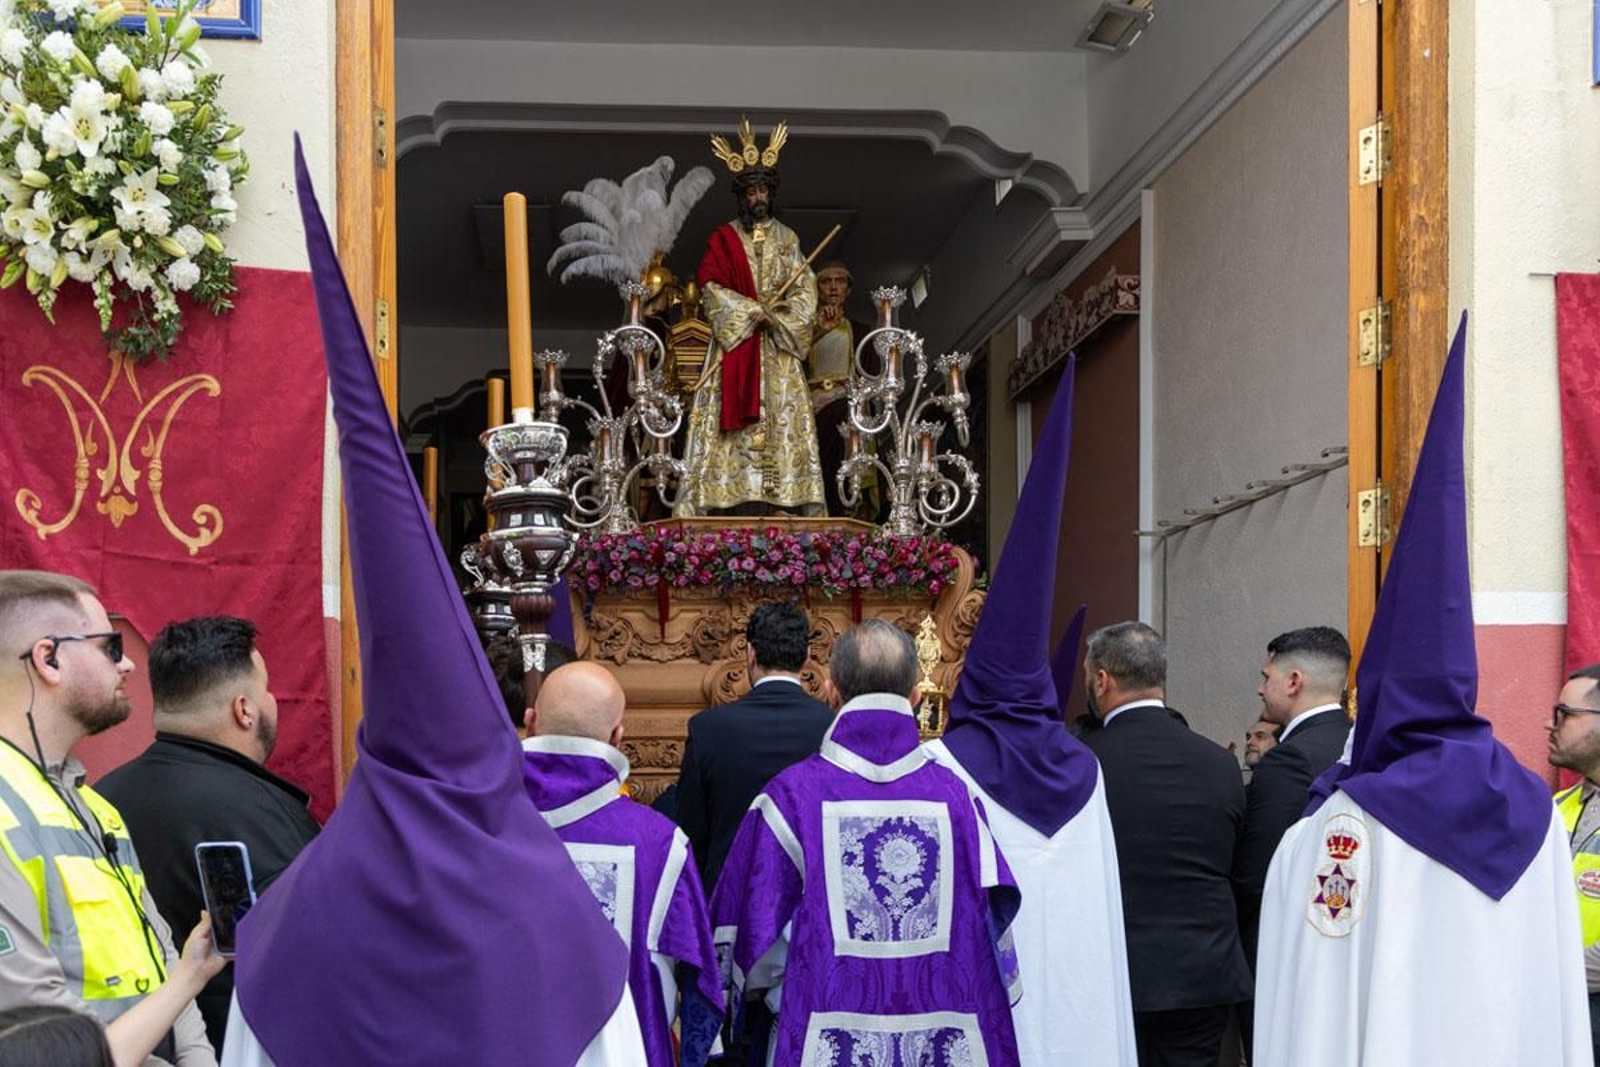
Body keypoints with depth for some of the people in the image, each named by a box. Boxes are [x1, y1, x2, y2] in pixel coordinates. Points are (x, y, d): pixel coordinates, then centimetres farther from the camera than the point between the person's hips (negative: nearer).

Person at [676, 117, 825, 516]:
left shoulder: (787, 238, 12)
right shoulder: (724, 237, 6)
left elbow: (804, 289, 6)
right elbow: (710, 285, -5)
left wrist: (778, 316, -11)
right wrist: (752, 309, -13)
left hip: (776, 345, 2)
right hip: (735, 341, -2)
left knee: (782, 413, -4)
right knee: (739, 413, -8)